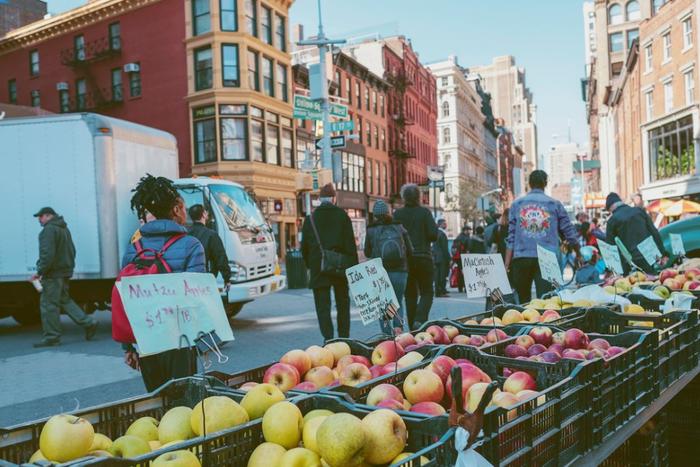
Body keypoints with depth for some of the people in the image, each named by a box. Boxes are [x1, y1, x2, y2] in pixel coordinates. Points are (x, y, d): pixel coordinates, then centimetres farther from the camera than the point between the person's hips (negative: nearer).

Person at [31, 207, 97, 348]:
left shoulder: (49, 230, -13)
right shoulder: (64, 229, 18)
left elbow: (48, 254, -22)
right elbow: (72, 251, 22)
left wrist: (39, 272, -17)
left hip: (53, 274, -10)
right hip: (65, 272, 10)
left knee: (49, 304, -2)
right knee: (64, 300, 16)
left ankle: (51, 337, 3)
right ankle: (88, 323, 10)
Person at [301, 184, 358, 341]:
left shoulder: (310, 218, 2)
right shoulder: (342, 215, 0)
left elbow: (304, 247, 6)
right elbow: (350, 245, -4)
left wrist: (311, 265, 16)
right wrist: (354, 267, -2)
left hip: (319, 269, -1)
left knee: (323, 307, 2)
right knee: (343, 305, 14)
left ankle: (328, 339, -8)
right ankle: (344, 339, 18)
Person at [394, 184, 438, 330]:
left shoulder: (398, 214, 1)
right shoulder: (425, 212, -4)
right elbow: (434, 235, -9)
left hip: (404, 259, 2)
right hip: (423, 257, -2)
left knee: (410, 294, 11)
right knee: (427, 292, 7)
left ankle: (413, 329, 11)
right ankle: (420, 320, -15)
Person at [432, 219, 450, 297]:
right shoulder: (442, 234, -13)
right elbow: (444, 248, -15)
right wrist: (449, 258, -12)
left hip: (435, 257, 8)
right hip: (442, 258, -8)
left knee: (437, 275, 9)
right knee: (443, 275, -5)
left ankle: (437, 292, 11)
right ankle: (442, 292, -5)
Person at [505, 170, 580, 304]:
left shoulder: (517, 204, 8)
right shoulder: (555, 204, 6)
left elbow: (511, 237, 4)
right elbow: (569, 232, 8)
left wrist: (507, 265, 4)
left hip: (521, 258, 1)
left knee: (522, 301, 10)